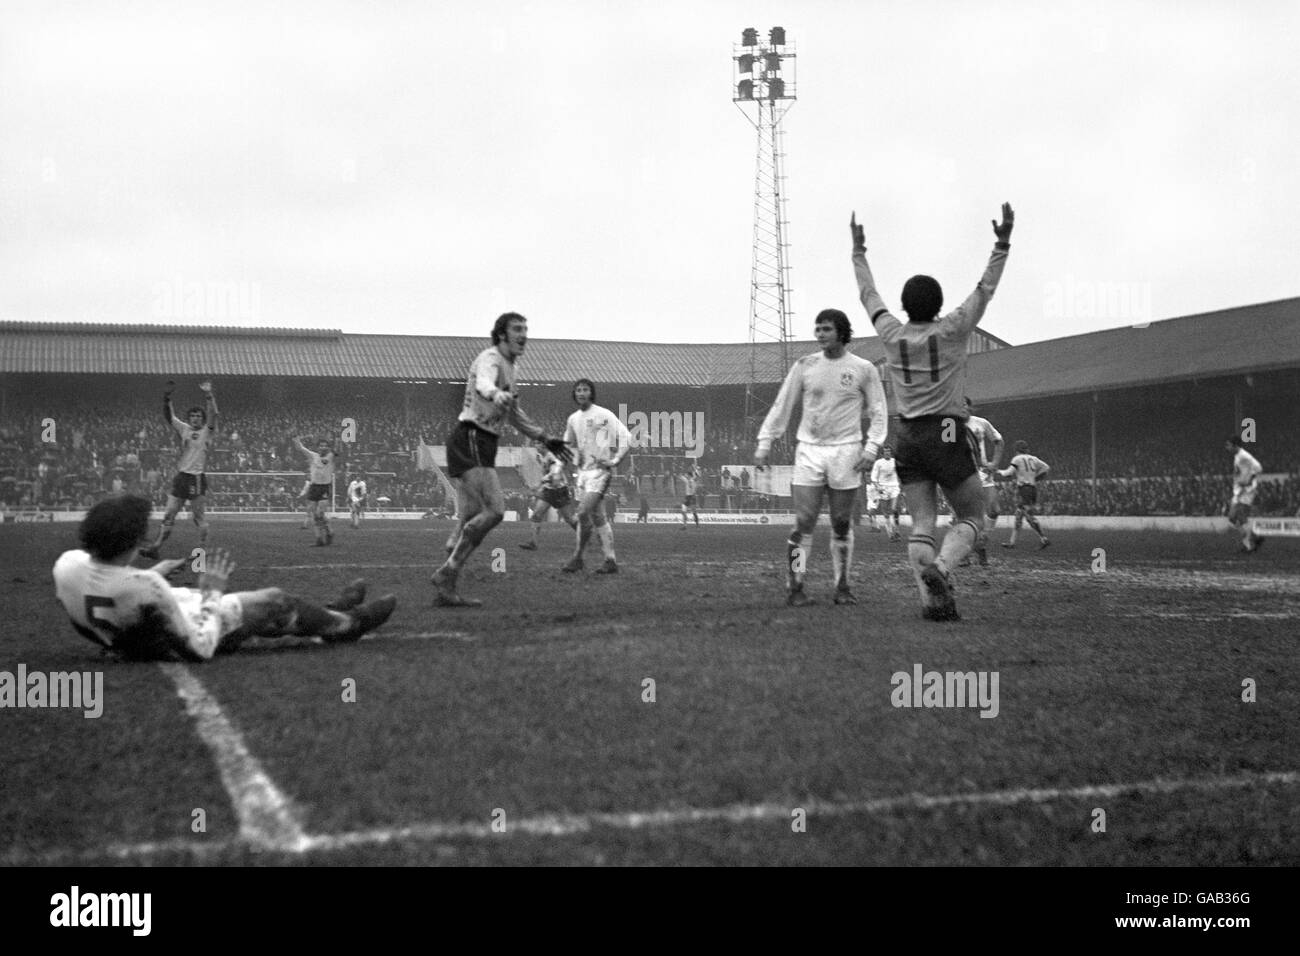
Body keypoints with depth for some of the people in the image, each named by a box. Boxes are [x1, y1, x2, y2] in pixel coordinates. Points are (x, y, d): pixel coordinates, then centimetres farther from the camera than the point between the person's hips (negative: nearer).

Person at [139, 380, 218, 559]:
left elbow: (212, 416, -16)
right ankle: (156, 547, 3)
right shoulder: (184, 429, 12)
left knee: (199, 517, 0)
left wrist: (209, 396, -27)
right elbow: (169, 416, 5)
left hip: (197, 479, -5)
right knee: (169, 514, 4)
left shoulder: (207, 432, 0)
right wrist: (166, 397, -9)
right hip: (181, 476, 5)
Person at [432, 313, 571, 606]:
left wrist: (546, 439, 36)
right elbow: (482, 383, -34)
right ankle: (446, 573, -14)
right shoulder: (490, 358, -9)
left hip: (483, 444, 10)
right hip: (471, 441, -10)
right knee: (494, 510, -18)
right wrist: (495, 394, -57)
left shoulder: (508, 367, 22)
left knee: (469, 520, 6)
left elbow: (513, 414, 34)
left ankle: (446, 589, 7)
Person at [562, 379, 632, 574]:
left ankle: (578, 556, -5)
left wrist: (614, 461, -16)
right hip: (583, 471, 7)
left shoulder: (604, 415, -8)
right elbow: (569, 443, 28)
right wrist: (575, 457, 9)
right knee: (597, 516, 6)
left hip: (600, 470, -7)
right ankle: (611, 560, 10)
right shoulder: (573, 419, 12)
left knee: (584, 512, -18)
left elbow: (626, 437, -10)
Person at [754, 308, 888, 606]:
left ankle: (842, 586, 15)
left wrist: (871, 448, -5)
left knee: (842, 524, 5)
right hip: (809, 450, 0)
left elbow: (878, 412, 7)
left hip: (845, 452, 0)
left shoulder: (863, 369, 2)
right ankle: (794, 587, -1)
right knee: (803, 523, -5)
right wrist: (764, 445, 4)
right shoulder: (804, 366, 5)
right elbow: (781, 407, 9)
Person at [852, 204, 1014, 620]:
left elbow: (868, 294, 18)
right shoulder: (951, 331, -3)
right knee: (972, 517, 5)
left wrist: (858, 251, 29)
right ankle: (940, 569, -21)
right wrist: (1002, 245, 2)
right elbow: (985, 289, 0)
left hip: (908, 438, 4)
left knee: (921, 524, 3)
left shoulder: (892, 335, 5)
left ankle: (929, 596, -11)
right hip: (948, 434, -4)